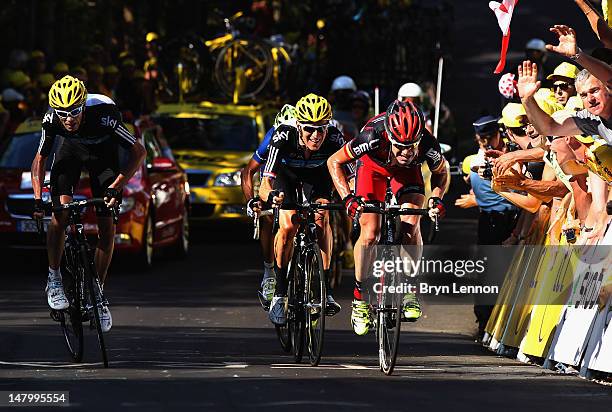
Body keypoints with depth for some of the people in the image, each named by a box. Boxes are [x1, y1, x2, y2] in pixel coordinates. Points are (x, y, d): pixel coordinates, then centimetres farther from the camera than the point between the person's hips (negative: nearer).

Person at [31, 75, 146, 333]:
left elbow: (139, 152, -31)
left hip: (103, 152, -1)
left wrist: (115, 188, -39)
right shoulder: (51, 119, -30)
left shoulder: (103, 115, -38)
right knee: (60, 212, -22)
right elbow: (39, 160, -14)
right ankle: (54, 279, -6)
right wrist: (37, 199, -25)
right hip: (71, 150, 1)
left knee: (107, 226, -7)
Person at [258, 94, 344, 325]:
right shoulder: (284, 136, -40)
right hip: (286, 171, -1)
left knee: (322, 219, -22)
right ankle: (280, 293, -7)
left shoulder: (334, 137, -36)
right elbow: (265, 185, -42)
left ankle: (325, 289, -13)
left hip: (317, 172, 1)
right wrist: (271, 196, -65)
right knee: (288, 226, -21)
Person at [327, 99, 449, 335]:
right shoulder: (373, 137, -41)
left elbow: (441, 172, -9)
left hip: (406, 173, 1)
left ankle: (410, 290, -4)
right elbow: (335, 162, -23)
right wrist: (348, 198, -34)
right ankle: (360, 296, 1)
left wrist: (436, 198, -27)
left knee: (410, 226, -21)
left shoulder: (428, 145, -35)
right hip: (373, 166, -1)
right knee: (370, 233, -15)